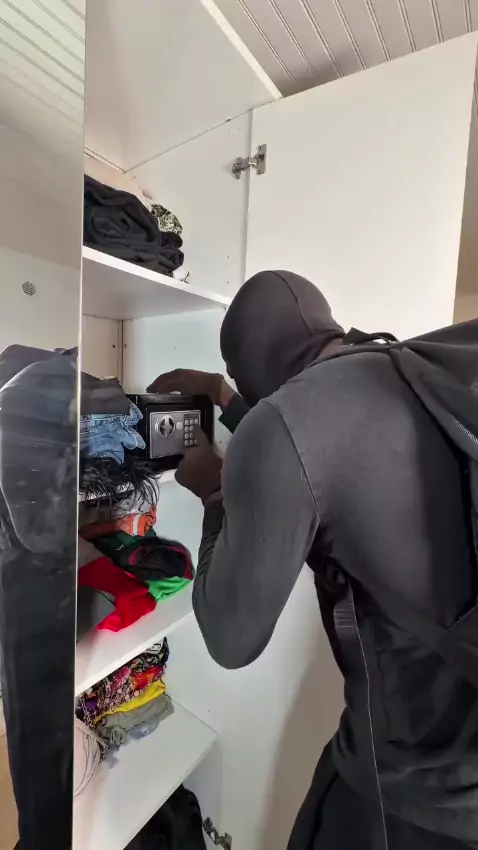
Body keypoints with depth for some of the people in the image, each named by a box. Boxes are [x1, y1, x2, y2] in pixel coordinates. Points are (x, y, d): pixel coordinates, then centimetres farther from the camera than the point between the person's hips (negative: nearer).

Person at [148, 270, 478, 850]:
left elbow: (231, 640, -16)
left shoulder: (282, 424, -27)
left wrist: (214, 496, -4)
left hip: (421, 786, -6)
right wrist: (226, 400, 19)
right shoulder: (418, 373, -2)